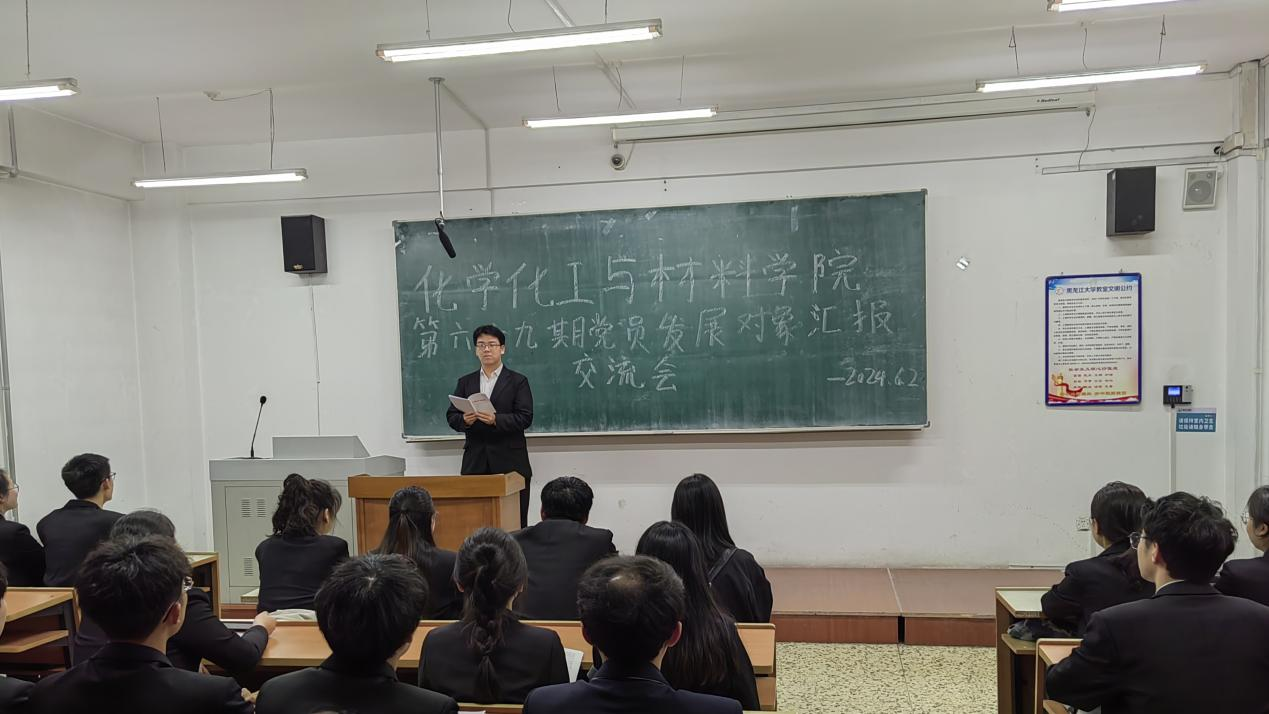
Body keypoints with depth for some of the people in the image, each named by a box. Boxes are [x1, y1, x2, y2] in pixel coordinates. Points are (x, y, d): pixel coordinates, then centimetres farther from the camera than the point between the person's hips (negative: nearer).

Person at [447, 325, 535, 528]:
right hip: (475, 463, 3)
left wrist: (496, 420, -20)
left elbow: (525, 418, -6)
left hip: (509, 462, -2)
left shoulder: (518, 381, 4)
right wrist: (464, 420, -13)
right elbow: (451, 416, 9)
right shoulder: (465, 382, 14)